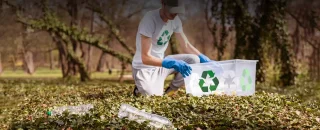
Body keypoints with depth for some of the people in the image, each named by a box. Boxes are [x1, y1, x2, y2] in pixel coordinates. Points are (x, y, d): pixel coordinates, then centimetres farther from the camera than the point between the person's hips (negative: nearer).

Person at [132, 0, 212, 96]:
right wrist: (173, 64, -39)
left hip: (161, 63, 7)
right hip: (144, 68, -7)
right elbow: (146, 58, -29)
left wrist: (203, 58, -9)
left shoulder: (175, 20, -3)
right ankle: (141, 90, 9)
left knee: (194, 59, -10)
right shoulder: (150, 19, -25)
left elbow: (186, 46, 7)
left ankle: (169, 92, 0)